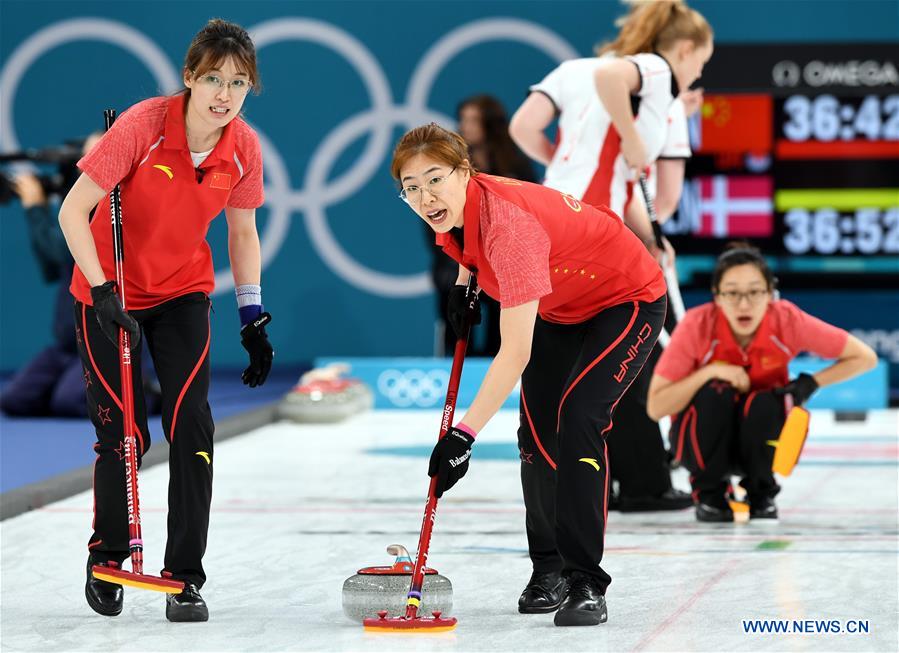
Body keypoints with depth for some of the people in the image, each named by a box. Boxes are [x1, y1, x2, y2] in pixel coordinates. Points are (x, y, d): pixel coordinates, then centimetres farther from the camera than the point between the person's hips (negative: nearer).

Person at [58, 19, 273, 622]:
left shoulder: (244, 148, -12)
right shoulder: (145, 125, -25)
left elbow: (243, 233, 5)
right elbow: (73, 211, -22)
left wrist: (253, 318, 2)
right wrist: (101, 292, -28)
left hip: (184, 290, 3)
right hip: (111, 291, -3)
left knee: (191, 425, -11)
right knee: (123, 432, -3)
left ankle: (186, 578, -1)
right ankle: (106, 558, 24)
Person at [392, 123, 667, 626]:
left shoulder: (509, 222, -38)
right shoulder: (455, 210, -14)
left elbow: (515, 354, -40)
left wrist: (465, 434, -42)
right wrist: (465, 284, -1)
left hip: (627, 302, -8)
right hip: (560, 310, 8)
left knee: (577, 418, -24)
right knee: (537, 430, 1)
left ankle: (585, 582, -19)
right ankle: (549, 568, 19)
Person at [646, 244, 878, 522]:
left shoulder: (787, 320, -22)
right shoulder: (697, 325, -25)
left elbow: (865, 358, -12)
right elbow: (655, 407, -24)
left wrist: (809, 383, -23)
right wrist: (711, 371, -33)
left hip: (761, 434, 1)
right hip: (704, 438, -1)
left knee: (766, 403, -31)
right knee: (715, 394, -31)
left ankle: (760, 495, -3)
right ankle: (709, 494, -9)